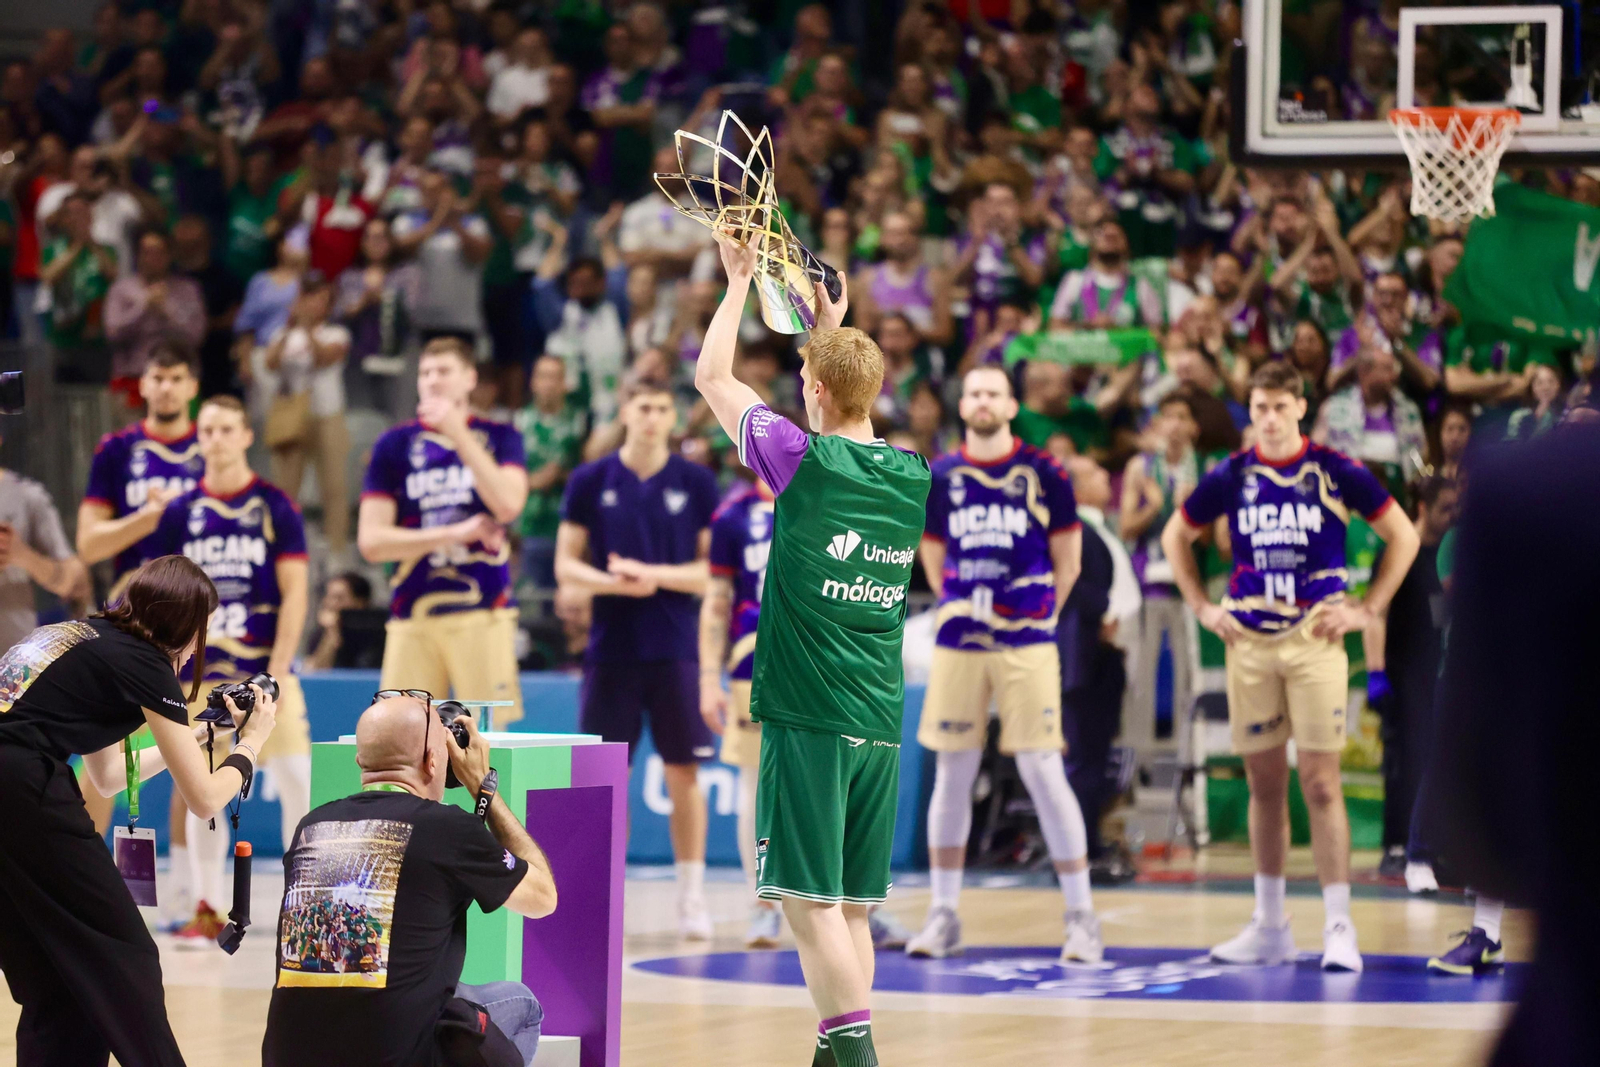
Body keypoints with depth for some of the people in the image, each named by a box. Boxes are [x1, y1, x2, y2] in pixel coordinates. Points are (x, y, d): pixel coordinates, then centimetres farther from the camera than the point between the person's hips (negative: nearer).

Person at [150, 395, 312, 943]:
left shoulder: (275, 507, 0)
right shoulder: (180, 513, 8)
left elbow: (294, 593, -3)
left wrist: (277, 671, -10)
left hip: (265, 669, -2)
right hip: (202, 672, 2)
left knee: (296, 784, -7)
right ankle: (208, 908, 11)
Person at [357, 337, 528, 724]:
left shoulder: (499, 437, 9)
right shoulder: (395, 445, 9)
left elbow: (508, 504, -11)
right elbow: (371, 540, 2)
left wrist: (457, 432, -11)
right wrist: (455, 533, -6)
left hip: (484, 615, -1)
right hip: (414, 617, 1)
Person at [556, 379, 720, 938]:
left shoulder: (697, 482, 2)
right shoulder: (590, 481, 3)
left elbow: (713, 570, 1)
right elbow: (566, 566, 3)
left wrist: (653, 575, -14)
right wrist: (615, 583, -16)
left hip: (675, 651, 0)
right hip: (611, 650, 0)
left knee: (683, 772, 1)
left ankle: (691, 896, 8)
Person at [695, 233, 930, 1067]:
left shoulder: (806, 461, -9)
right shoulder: (912, 477, 7)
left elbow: (712, 378, 5)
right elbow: (855, 412, 32)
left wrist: (739, 281, 16)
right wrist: (834, 326, 37)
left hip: (807, 721, -6)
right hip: (880, 723, 6)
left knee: (811, 903, -7)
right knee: (852, 907, 10)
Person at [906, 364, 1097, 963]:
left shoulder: (1043, 475, 0)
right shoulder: (940, 479, 8)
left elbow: (1067, 560, 7)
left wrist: (1039, 612, 4)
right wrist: (959, 607, 10)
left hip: (1027, 643, -3)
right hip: (959, 642, 3)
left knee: (1043, 772, -7)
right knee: (951, 775, 5)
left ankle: (1081, 916, -1)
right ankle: (943, 914, 14)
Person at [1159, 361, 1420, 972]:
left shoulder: (1334, 473, -2)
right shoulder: (1231, 478, 5)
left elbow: (1403, 536, 4)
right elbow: (1175, 538, 19)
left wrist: (1367, 610, -1)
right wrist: (1203, 609, 10)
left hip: (1315, 638, -3)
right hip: (1250, 642, 3)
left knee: (1320, 783, -8)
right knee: (1264, 784, 7)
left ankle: (1339, 927, -6)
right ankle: (1270, 927, 15)